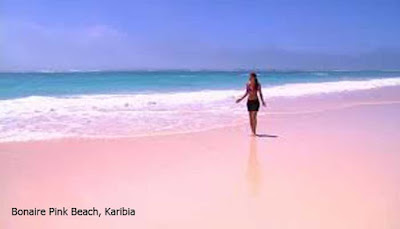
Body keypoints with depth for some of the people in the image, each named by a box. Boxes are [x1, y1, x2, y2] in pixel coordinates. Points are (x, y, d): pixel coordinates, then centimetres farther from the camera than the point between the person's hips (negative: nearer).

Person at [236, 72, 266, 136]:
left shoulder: (258, 85, -4)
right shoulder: (248, 84, 4)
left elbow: (260, 93, 3)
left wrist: (262, 101, -5)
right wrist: (241, 99, 9)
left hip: (255, 101, -4)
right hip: (249, 101, 4)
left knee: (253, 116, -13)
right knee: (250, 117, 5)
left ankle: (254, 132, -9)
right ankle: (252, 132, 13)